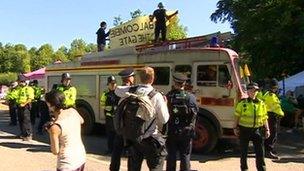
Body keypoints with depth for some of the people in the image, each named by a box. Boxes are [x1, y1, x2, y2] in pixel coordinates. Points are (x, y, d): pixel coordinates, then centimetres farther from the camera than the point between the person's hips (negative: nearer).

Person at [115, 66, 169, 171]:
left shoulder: (131, 91, -5)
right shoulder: (156, 96, -18)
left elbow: (117, 90, 18)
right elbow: (164, 119, -11)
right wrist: (164, 104, 4)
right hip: (151, 139, -4)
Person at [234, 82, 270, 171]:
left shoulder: (261, 104, 5)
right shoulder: (242, 103, -2)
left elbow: (264, 118, 8)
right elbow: (237, 116, 1)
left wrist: (267, 130, 3)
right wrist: (235, 128, -5)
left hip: (256, 130, 2)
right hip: (244, 129, -1)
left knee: (260, 151, 2)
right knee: (244, 151, 9)